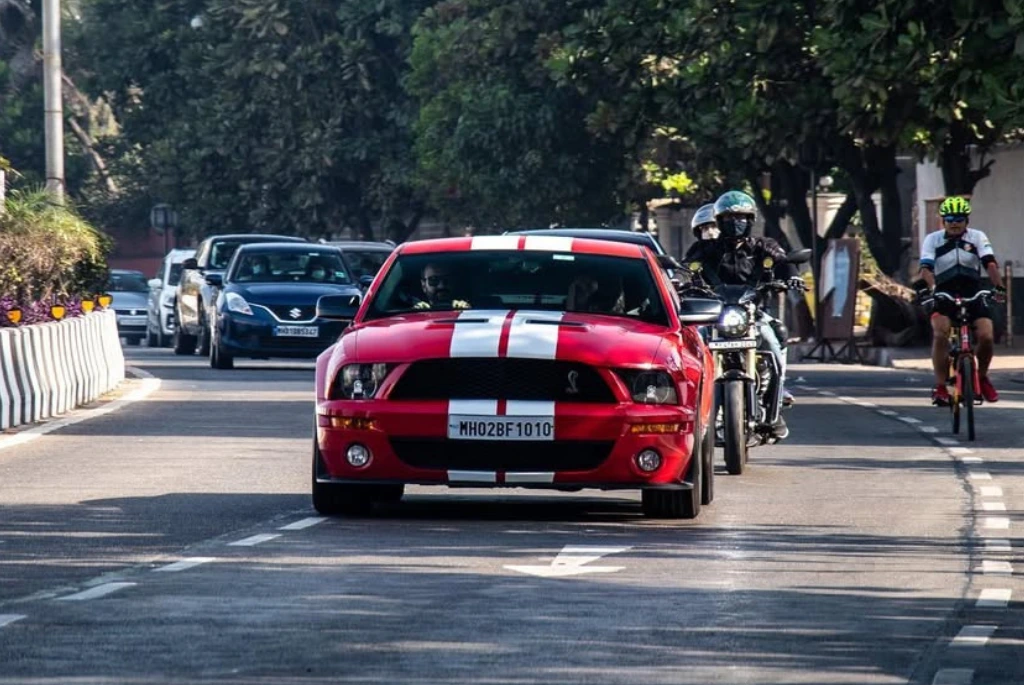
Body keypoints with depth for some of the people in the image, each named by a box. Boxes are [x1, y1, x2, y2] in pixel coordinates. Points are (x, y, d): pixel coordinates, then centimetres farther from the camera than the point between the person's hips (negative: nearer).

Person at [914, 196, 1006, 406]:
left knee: (986, 336, -17)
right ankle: (940, 387, -21)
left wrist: (999, 287, -31)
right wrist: (926, 287, -38)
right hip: (944, 296, -1)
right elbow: (926, 268, -17)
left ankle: (982, 377, 13)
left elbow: (990, 264, -14)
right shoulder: (932, 240, -4)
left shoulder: (977, 237, -2)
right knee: (940, 334, -27)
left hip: (973, 294, 1)